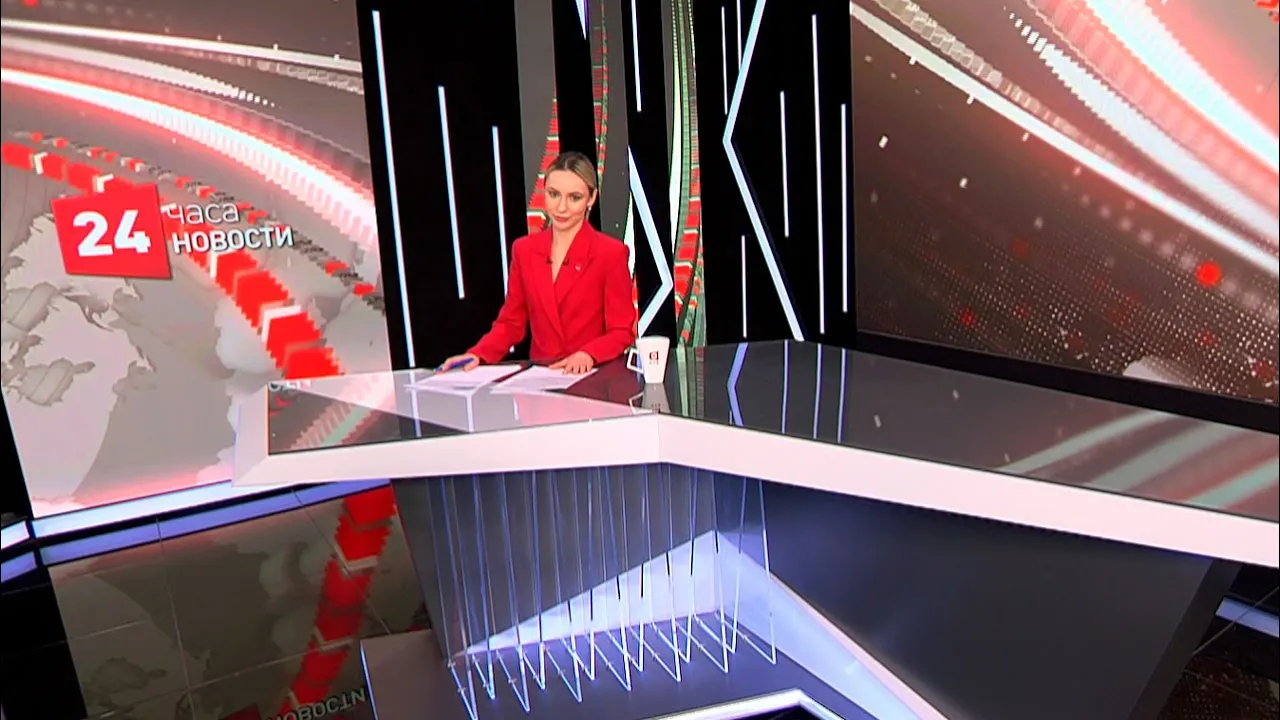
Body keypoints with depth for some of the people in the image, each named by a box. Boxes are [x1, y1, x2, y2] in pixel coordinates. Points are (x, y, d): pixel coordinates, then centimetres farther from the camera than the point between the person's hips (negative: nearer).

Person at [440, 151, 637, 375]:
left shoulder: (611, 253, -5)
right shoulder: (524, 249, 8)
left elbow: (621, 332, -5)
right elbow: (511, 322, 12)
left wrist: (587, 355, -24)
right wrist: (477, 355, -5)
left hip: (594, 377, -4)